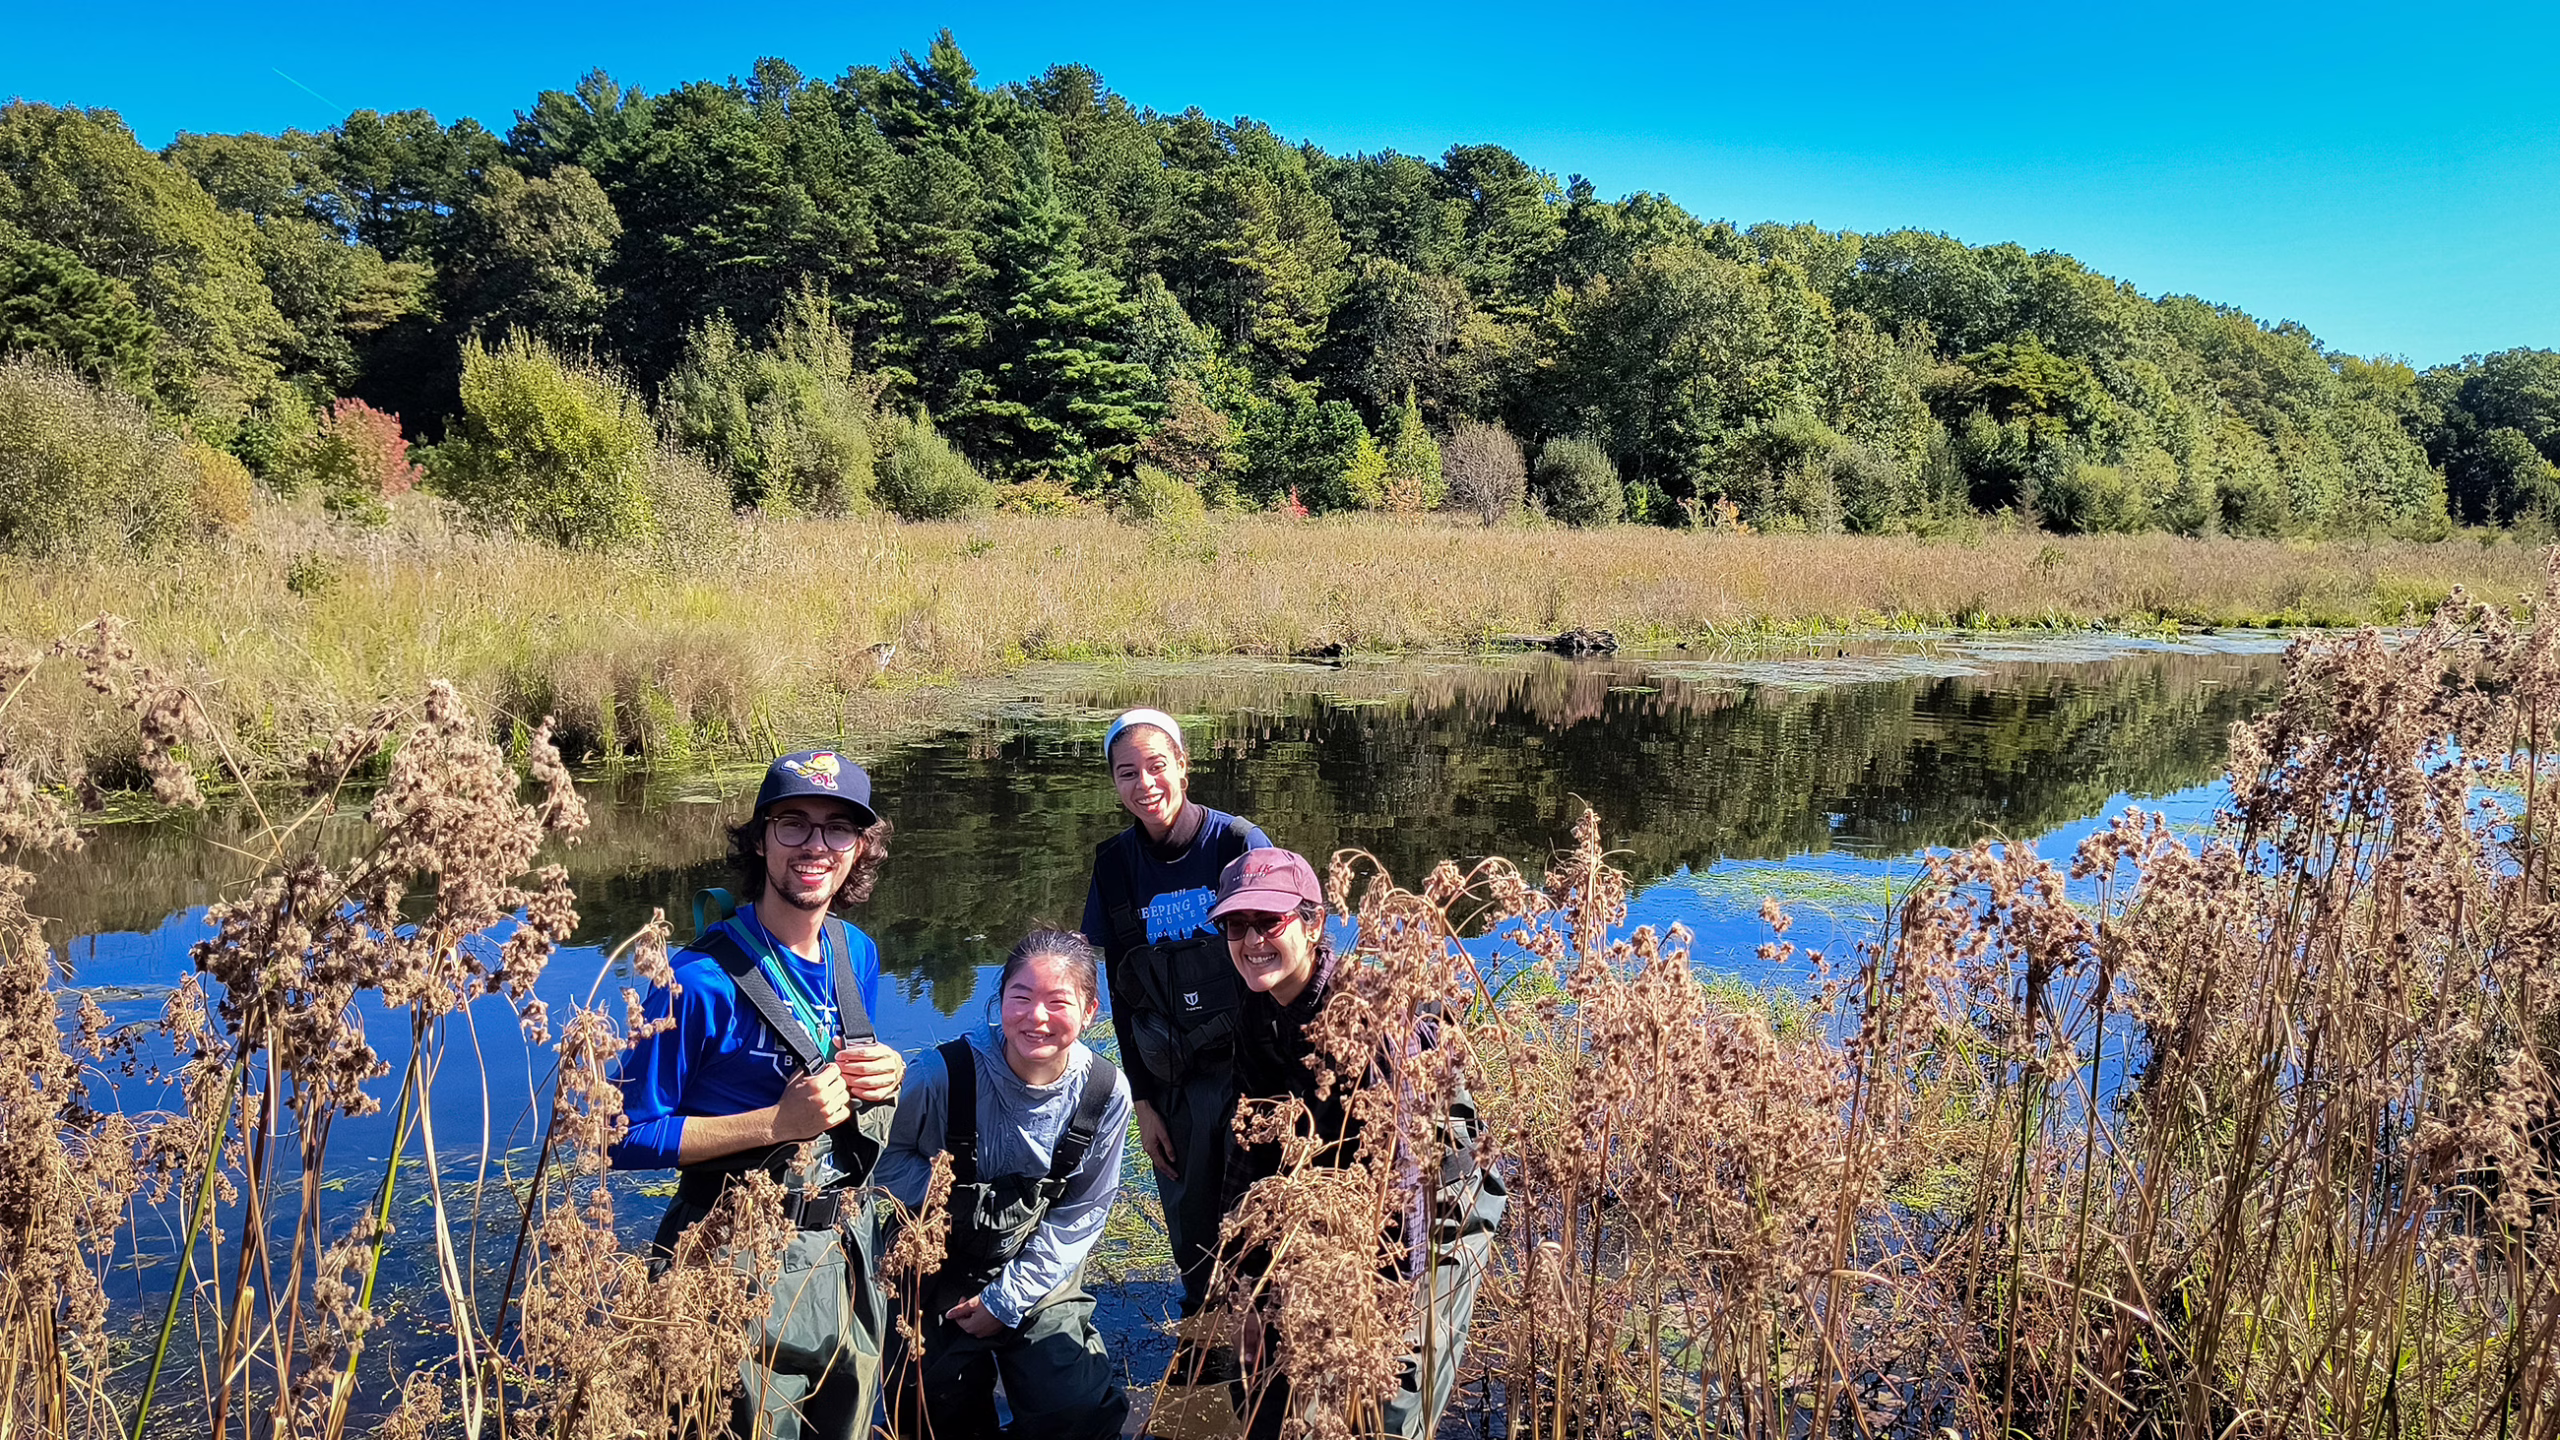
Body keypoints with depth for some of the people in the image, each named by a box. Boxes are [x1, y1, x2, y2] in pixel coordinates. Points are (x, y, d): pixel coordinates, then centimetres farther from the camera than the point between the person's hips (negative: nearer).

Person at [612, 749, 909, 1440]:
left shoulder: (858, 955, 1)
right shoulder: (704, 977, -20)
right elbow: (629, 1138, -16)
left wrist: (887, 1076, -7)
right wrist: (778, 1121, -24)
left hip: (849, 1252, 6)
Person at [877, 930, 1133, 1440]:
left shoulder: (1106, 1093, -15)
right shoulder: (945, 1072, -22)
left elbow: (1080, 1215, -7)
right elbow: (888, 1154, -8)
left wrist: (1008, 1301, -10)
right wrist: (941, 1199, -23)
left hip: (1038, 1281, 1)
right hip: (937, 1272, -1)